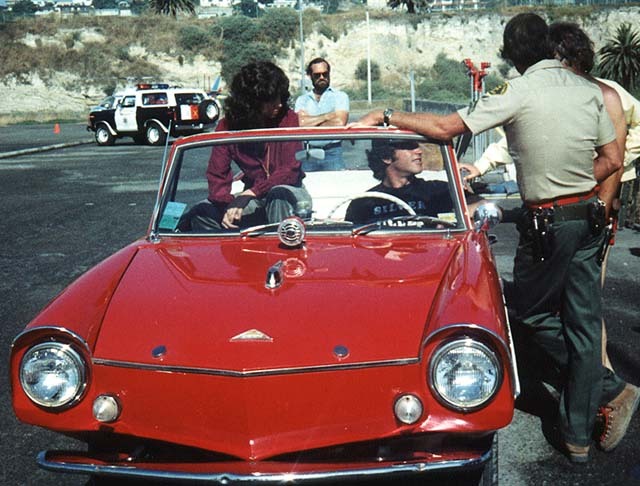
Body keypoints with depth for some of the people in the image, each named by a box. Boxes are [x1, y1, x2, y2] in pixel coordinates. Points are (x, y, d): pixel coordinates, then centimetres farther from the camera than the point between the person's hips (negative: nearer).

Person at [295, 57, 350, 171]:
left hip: (332, 153, -1)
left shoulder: (340, 96, 7)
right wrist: (327, 116, -7)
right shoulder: (302, 99, 11)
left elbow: (340, 123, -8)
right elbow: (300, 123, -6)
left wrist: (311, 122, -3)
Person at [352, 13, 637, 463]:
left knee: (533, 313, 14)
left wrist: (385, 115, -4)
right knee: (584, 322, 10)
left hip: (546, 223, -6)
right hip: (589, 217, 7)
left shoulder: (519, 92, -13)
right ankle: (578, 435, 19)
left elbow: (444, 127, -15)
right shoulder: (590, 90, 5)